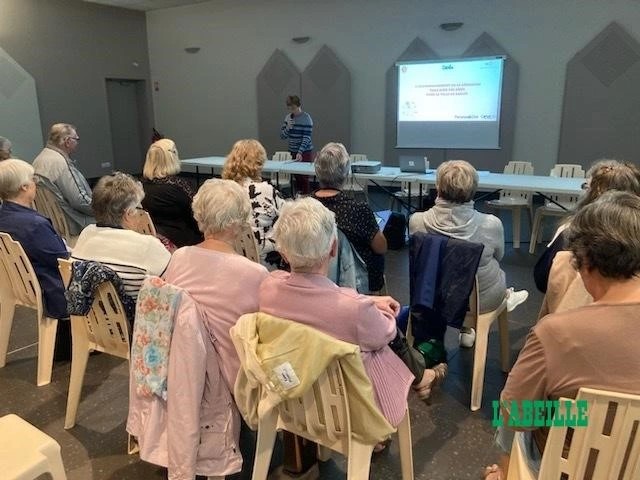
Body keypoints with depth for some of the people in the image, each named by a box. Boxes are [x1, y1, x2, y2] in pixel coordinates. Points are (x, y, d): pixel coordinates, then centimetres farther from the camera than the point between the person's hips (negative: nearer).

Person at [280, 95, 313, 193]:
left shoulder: (306, 118, -11)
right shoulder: (288, 117, 5)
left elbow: (306, 138, -17)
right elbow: (282, 136, 6)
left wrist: (300, 152, -28)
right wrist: (288, 127, -14)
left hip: (305, 152, -5)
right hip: (293, 152, 5)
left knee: (304, 178, -4)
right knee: (296, 177, 7)